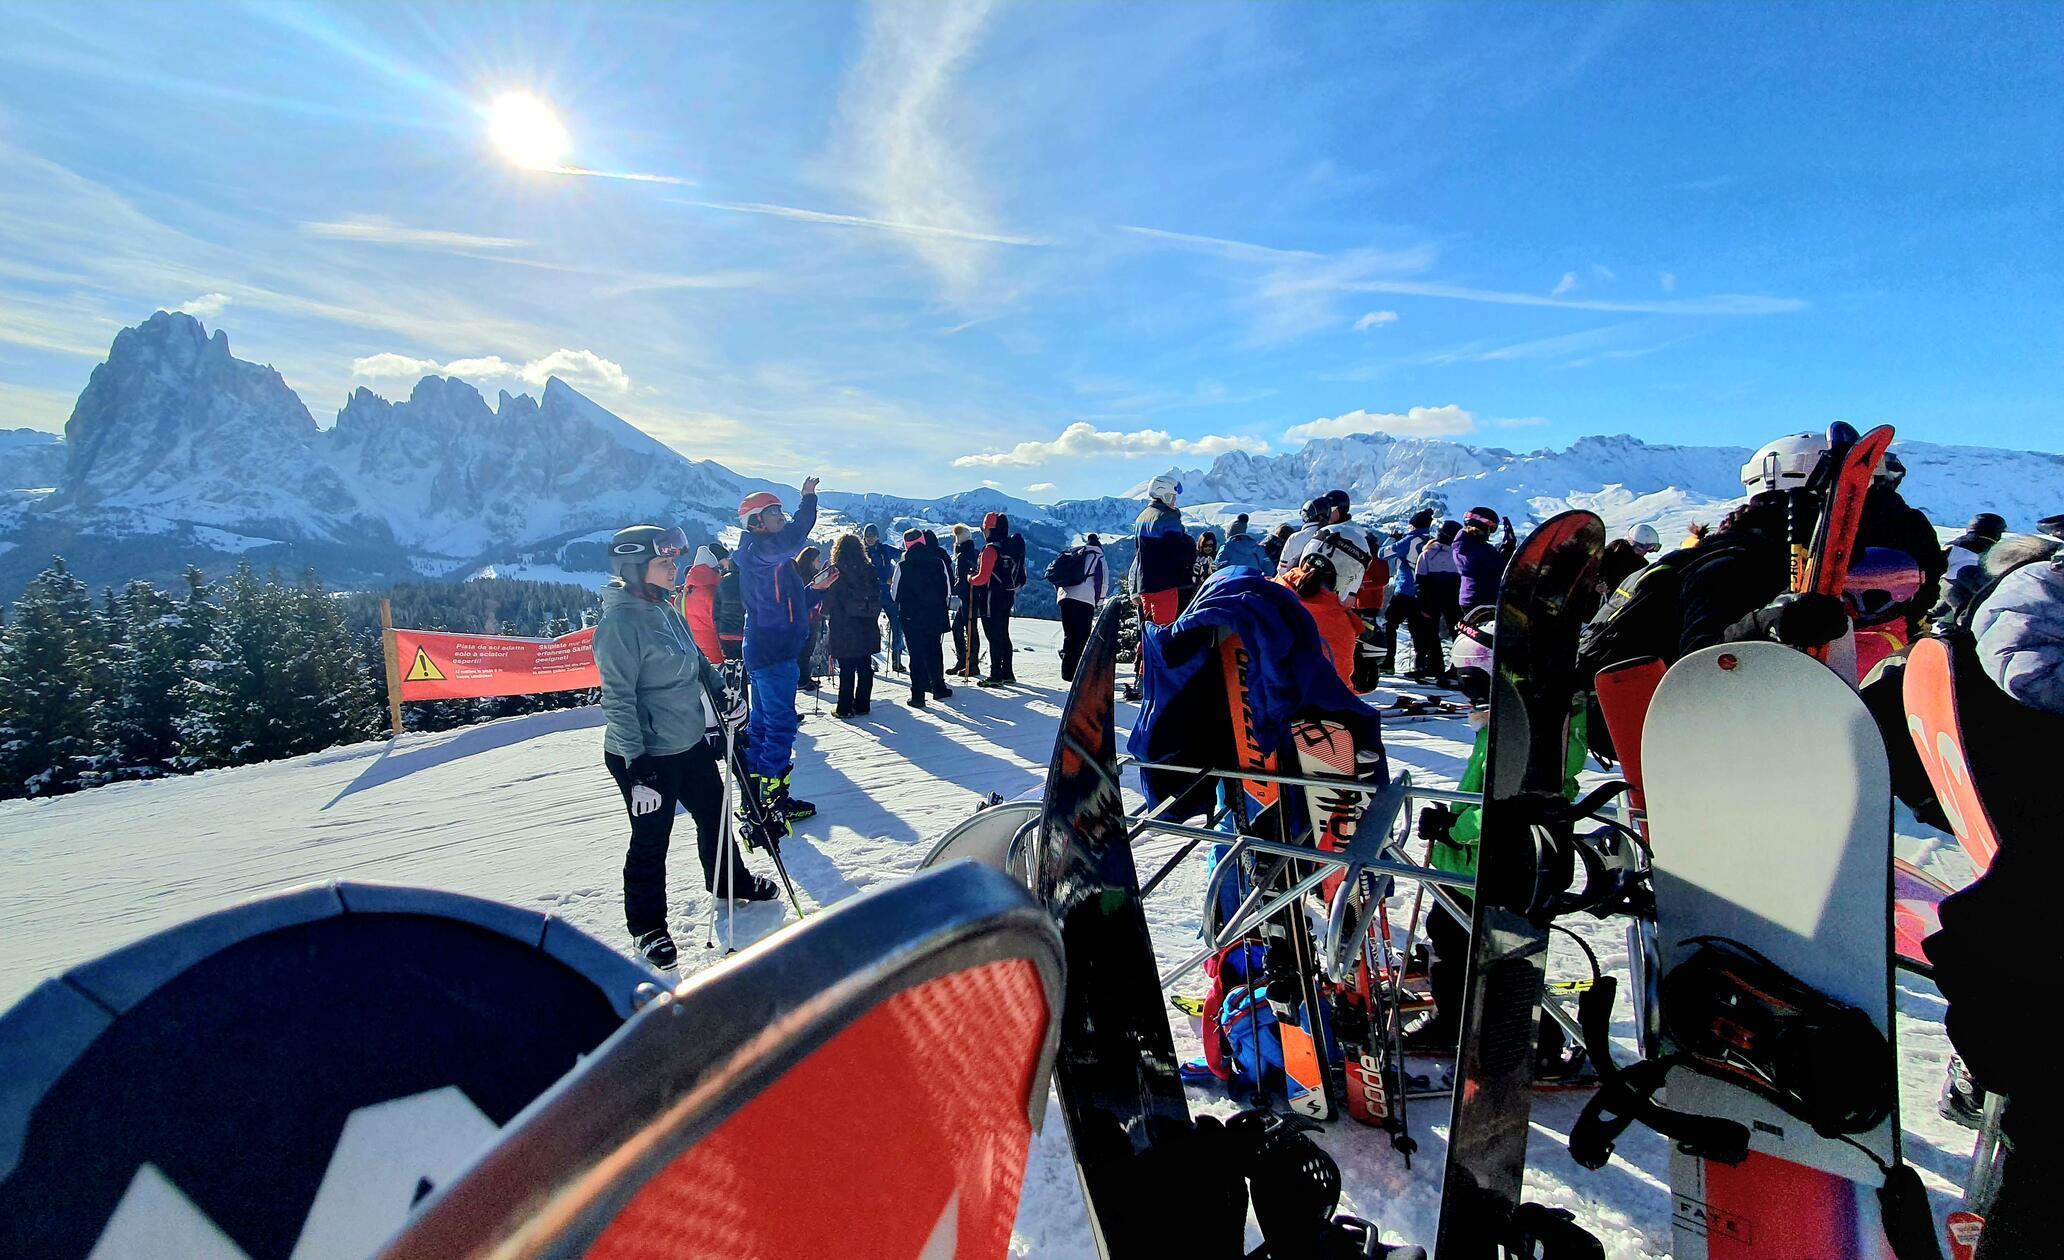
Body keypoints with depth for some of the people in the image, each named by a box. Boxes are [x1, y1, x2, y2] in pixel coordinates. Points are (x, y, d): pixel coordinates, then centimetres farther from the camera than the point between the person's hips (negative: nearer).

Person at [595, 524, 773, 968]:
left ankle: (729, 880, 46)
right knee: (651, 840, 7)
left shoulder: (667, 610, 4)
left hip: (691, 743, 8)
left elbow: (698, 664, 17)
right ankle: (646, 925, 28)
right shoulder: (619, 621, -21)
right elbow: (619, 700, -23)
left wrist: (720, 698, 16)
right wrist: (637, 765, -23)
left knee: (714, 812, 22)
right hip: (647, 755, -8)